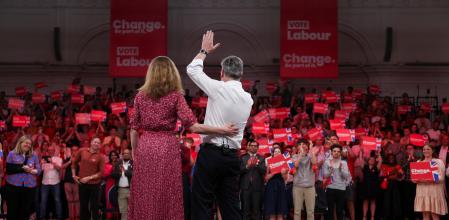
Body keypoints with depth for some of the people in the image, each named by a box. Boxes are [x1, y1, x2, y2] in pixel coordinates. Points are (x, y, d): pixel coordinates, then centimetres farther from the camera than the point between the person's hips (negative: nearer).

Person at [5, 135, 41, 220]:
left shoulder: (34, 155, 11)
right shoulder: (12, 154, 2)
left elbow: (39, 169, 9)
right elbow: (8, 169, -7)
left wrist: (34, 171, -13)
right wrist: (22, 168, -13)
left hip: (29, 186, 3)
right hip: (14, 185, -3)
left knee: (25, 211, 6)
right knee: (12, 210, 1)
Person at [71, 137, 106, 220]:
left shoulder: (101, 157, -6)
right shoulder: (82, 151, 1)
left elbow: (101, 172, -9)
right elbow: (74, 162, 14)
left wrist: (89, 178, -16)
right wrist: (74, 175, 7)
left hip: (94, 184, -2)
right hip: (82, 183, 2)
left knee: (94, 207, 2)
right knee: (83, 206, 10)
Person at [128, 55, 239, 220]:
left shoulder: (141, 96, 5)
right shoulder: (175, 96, -3)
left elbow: (134, 128, 6)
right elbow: (192, 126, -11)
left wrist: (134, 152, 17)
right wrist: (222, 130, -8)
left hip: (145, 147, 3)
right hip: (167, 148, -3)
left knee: (143, 196, 7)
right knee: (167, 195, 2)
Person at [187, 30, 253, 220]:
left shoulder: (219, 89, -10)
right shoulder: (248, 99, 7)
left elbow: (192, 70, 2)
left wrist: (204, 50, 17)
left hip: (211, 153, -6)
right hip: (233, 157, 6)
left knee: (201, 204, -3)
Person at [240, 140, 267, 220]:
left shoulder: (261, 158, 12)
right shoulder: (242, 158, 10)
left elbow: (264, 171, -1)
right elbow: (239, 170, -1)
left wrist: (256, 164, -14)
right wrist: (247, 166, -16)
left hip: (257, 186, 0)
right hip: (245, 186, 0)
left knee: (256, 209, -2)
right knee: (246, 209, -1)